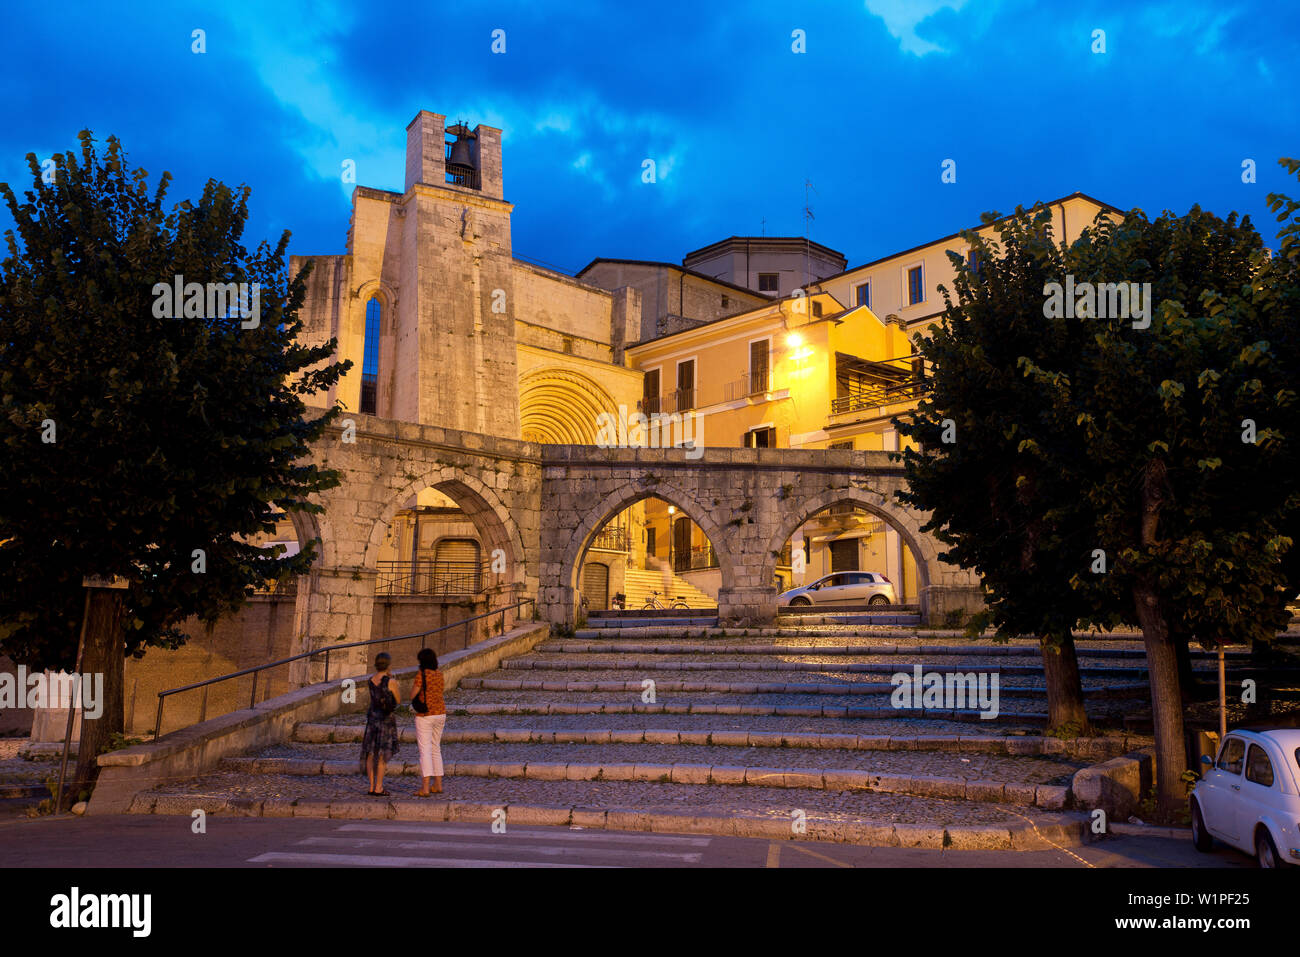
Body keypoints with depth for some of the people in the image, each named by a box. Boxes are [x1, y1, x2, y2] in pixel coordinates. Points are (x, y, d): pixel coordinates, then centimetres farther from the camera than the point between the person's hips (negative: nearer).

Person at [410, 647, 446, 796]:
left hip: (425, 716, -7)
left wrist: (412, 686, 11)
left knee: (425, 751, -7)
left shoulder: (421, 675, -15)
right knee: (435, 749, 17)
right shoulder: (439, 674, 6)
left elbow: (412, 696, -11)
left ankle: (425, 788, -12)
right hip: (440, 714, 7)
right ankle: (438, 785, 21)